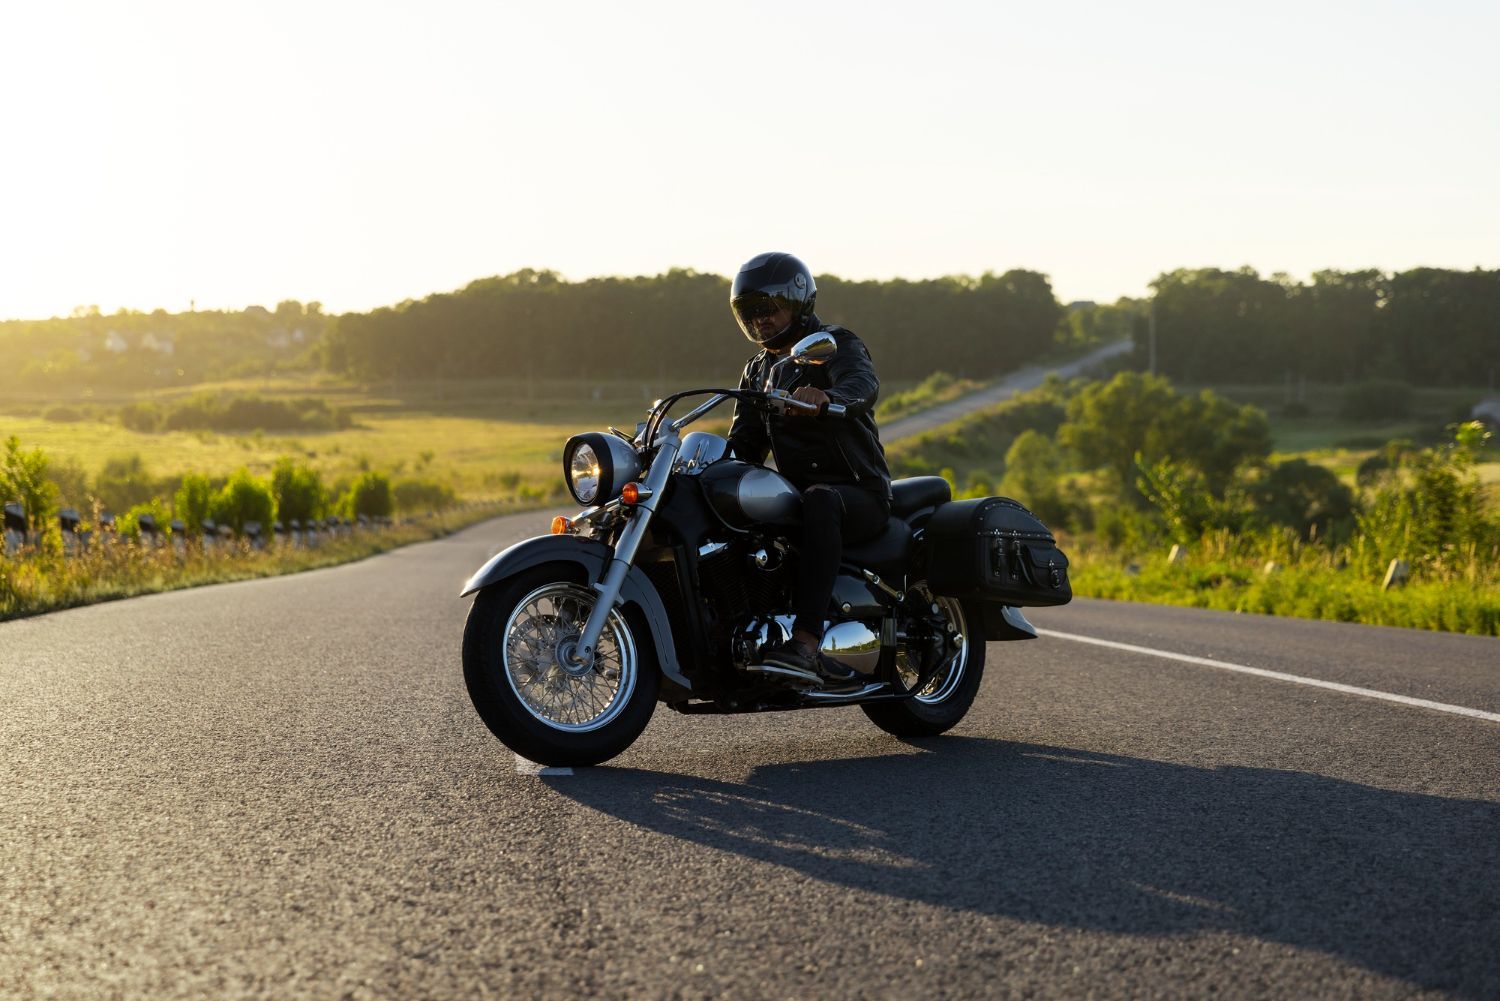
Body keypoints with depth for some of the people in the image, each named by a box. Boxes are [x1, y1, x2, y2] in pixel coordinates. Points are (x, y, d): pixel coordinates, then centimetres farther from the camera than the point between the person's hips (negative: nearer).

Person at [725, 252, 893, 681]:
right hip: (795, 491, 7)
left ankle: (804, 640, -50)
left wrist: (825, 398, -53)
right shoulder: (757, 372, 18)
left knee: (819, 501, -41)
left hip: (859, 495, -7)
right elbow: (743, 445, 17)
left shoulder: (836, 345, -4)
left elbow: (863, 385, -29)